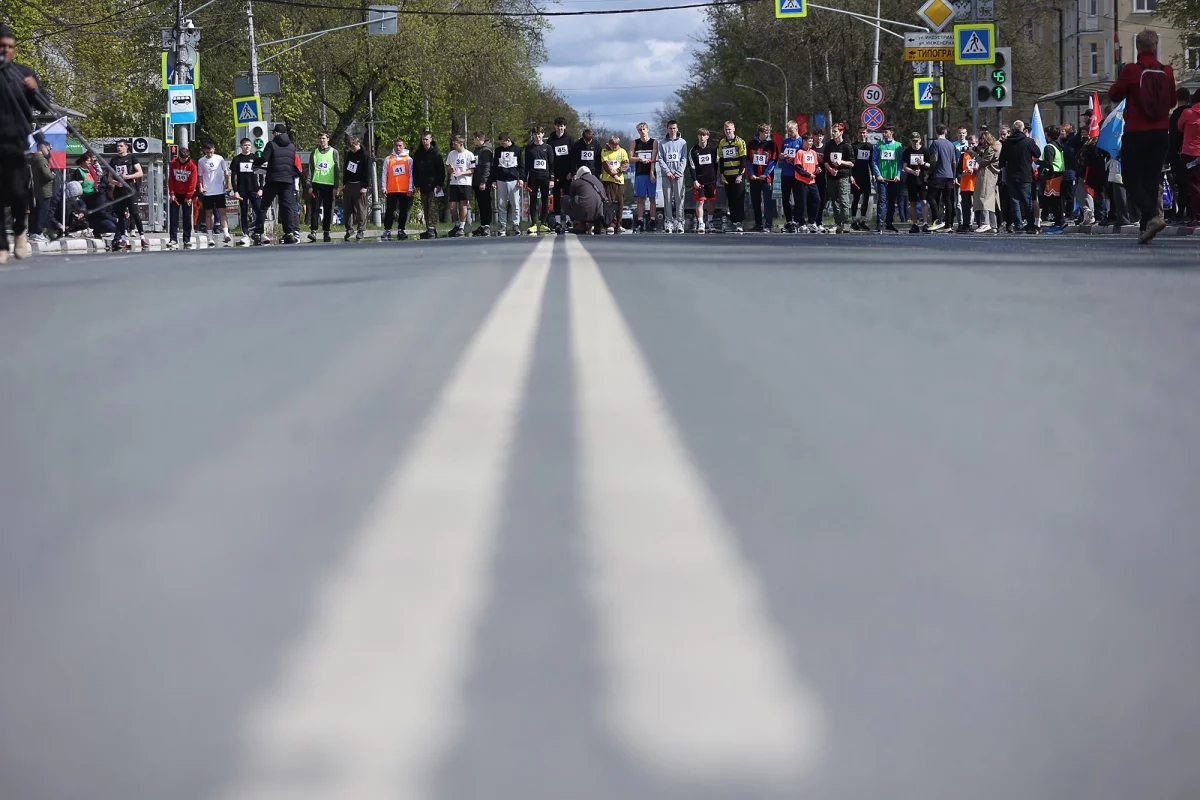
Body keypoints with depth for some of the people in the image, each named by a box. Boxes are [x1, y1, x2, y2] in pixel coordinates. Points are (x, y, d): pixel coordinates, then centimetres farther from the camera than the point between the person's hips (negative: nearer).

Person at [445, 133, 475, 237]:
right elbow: (447, 166, 19)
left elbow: (472, 170, -4)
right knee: (452, 206, -1)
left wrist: (461, 173, -16)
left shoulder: (469, 155, -4)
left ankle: (462, 227, 5)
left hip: (465, 183, -4)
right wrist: (450, 168, -4)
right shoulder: (451, 154, 10)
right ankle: (457, 225, 18)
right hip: (453, 182, 4)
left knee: (463, 205, -3)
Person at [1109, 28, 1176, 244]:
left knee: (1131, 179, 1)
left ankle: (1151, 217, -21)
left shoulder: (1131, 71, -11)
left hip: (1136, 134, -4)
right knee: (1152, 179, 10)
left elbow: (1114, 95, 1)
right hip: (1161, 133, 4)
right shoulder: (1167, 72, 1)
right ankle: (1146, 227, 8)